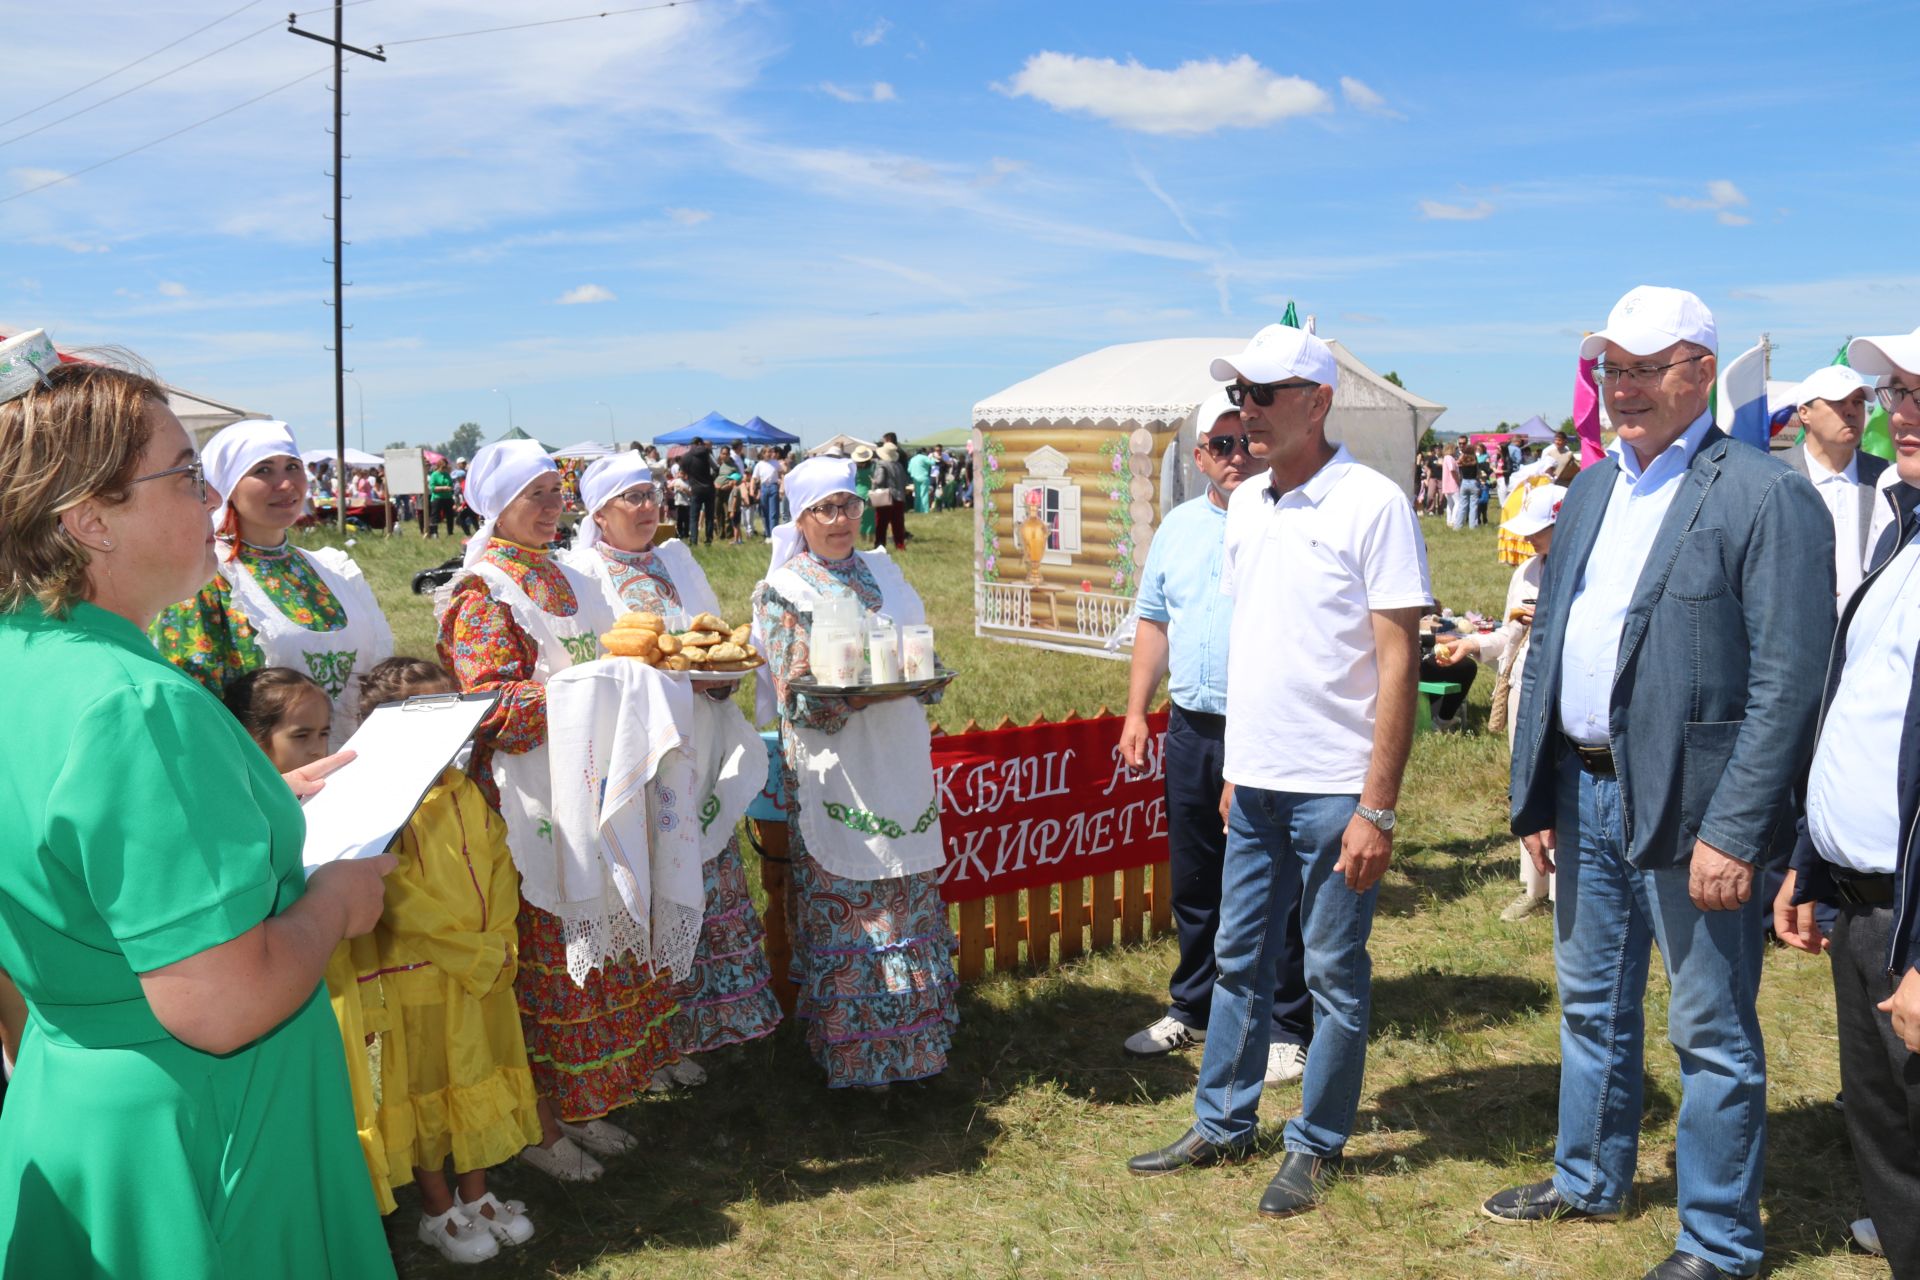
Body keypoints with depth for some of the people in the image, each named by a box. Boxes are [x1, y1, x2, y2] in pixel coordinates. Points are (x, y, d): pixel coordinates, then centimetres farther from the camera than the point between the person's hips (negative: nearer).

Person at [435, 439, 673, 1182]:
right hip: (530, 810, -8)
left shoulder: (567, 582, 16)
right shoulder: (480, 596, -8)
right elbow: (490, 708, -17)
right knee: (542, 960, -1)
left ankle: (578, 1107, 25)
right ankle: (536, 1126, 13)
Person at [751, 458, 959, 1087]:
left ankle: (911, 1029, 23)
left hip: (900, 762, 6)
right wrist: (867, 691, -22)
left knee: (908, 897, 10)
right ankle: (855, 1048, 10)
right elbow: (796, 699, -10)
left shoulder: (881, 571, 13)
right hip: (836, 771, -5)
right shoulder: (783, 591, -4)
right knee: (844, 903, -2)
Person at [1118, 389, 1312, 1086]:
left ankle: (1287, 1027, 18)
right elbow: (1154, 622, 16)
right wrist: (1136, 712, 10)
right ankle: (1192, 1007, 32)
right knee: (1193, 882, 16)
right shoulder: (1179, 526, 11)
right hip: (1191, 731, 5)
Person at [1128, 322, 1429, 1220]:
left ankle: (1317, 1146, 23)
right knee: (1238, 959, 16)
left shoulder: (1372, 504, -12)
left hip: (1335, 790, -7)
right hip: (1255, 783, 7)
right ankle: (1222, 1126, 31)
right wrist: (1235, 765, 15)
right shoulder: (1245, 504, 9)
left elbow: (1398, 663, -14)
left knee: (1334, 975, 7)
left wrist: (1376, 808, -16)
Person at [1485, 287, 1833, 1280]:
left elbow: (1787, 685, -16)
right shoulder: (1589, 491, 11)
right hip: (1586, 793, 7)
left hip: (1689, 810, -7)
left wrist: (1732, 832, -20)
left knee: (1711, 1035, 7)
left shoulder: (1766, 496, -11)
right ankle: (1589, 1181, 40)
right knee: (1591, 1006, 21)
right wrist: (1534, 794, 10)